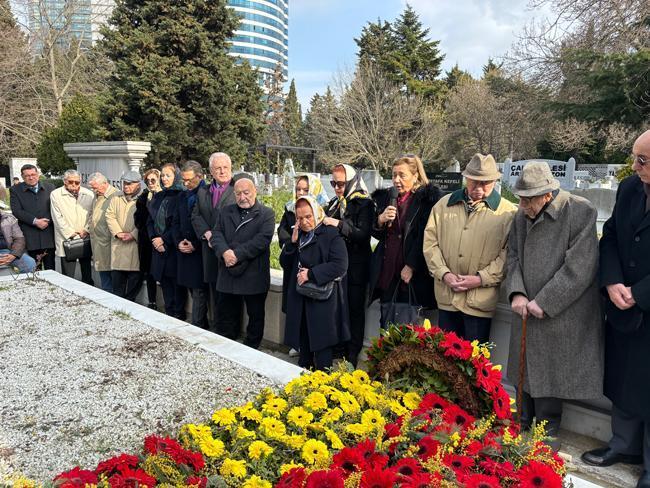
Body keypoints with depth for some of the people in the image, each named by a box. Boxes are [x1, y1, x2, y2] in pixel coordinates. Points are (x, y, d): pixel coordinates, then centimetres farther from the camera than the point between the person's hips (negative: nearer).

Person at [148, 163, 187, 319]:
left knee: (178, 289, -1)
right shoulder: (158, 197, 14)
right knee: (166, 288, 11)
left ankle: (178, 319, 9)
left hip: (175, 248, -6)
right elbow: (150, 221, 14)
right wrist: (154, 239, -1)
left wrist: (164, 240, -12)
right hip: (159, 249, 6)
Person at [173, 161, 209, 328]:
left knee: (199, 293, -4)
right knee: (195, 291, 11)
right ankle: (202, 327, 20)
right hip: (185, 252, 7)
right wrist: (178, 242, 1)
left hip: (201, 252, -7)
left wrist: (195, 245, -13)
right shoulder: (182, 196, 15)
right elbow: (176, 223, 18)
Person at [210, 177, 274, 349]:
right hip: (227, 275, 4)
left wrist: (237, 254, -19)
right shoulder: (226, 212, 12)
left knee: (256, 317, 9)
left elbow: (262, 240, -15)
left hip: (254, 276, -3)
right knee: (225, 316, 12)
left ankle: (251, 350, 25)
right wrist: (225, 252, -19)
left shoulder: (266, 214, -2)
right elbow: (216, 234, 2)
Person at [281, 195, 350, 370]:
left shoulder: (331, 234, -8)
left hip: (323, 300, -6)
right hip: (300, 299, 6)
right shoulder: (298, 235, 12)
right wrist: (292, 243, -5)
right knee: (303, 344, 13)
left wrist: (311, 273, -18)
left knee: (321, 346, -1)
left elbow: (340, 265, -18)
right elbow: (285, 264, 10)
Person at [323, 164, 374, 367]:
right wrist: (322, 222, -3)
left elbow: (363, 234, -19)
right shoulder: (334, 203, 12)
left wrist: (338, 224, -23)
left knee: (354, 309, 4)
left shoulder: (364, 204, -7)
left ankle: (352, 354, 14)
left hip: (355, 266, -6)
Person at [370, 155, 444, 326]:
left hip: (413, 275, -5)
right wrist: (380, 220, -7)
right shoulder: (385, 197, 13)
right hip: (387, 272, 5)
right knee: (386, 325, 9)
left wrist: (411, 266, -12)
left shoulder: (428, 198, -4)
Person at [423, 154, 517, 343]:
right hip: (446, 297, 3)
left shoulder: (508, 212, -3)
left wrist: (480, 279, -14)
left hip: (480, 300, -3)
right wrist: (444, 273, -6)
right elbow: (430, 241, 6)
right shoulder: (444, 204, 8)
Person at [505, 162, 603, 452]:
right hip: (527, 312, 5)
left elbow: (580, 267, -17)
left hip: (561, 316, -5)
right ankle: (522, 425, 36)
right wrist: (517, 293, -7)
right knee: (525, 372, 17)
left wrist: (543, 302, -17)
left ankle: (547, 435, 26)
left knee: (550, 376, 5)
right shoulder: (522, 216, 4)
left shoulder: (581, 212, -14)